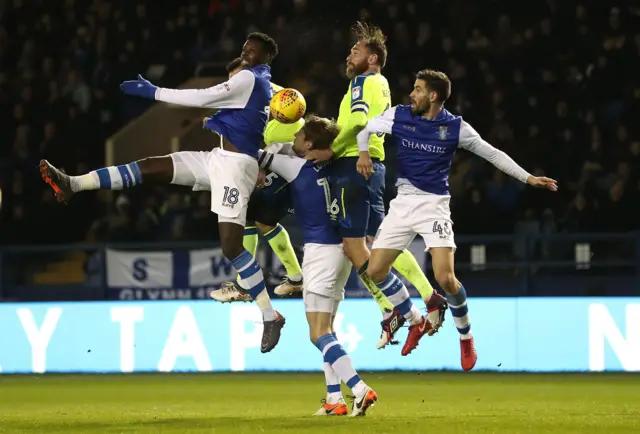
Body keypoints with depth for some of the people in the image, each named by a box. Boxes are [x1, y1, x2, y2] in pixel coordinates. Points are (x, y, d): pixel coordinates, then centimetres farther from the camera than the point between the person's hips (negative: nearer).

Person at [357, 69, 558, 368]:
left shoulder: (455, 127, -5)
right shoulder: (399, 116, 0)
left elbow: (491, 153, 4)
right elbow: (364, 128, 13)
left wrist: (528, 178, 1)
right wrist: (364, 153, -8)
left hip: (434, 205, -3)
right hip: (403, 203, 3)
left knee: (445, 278, -18)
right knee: (375, 271, -2)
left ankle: (466, 337, 8)